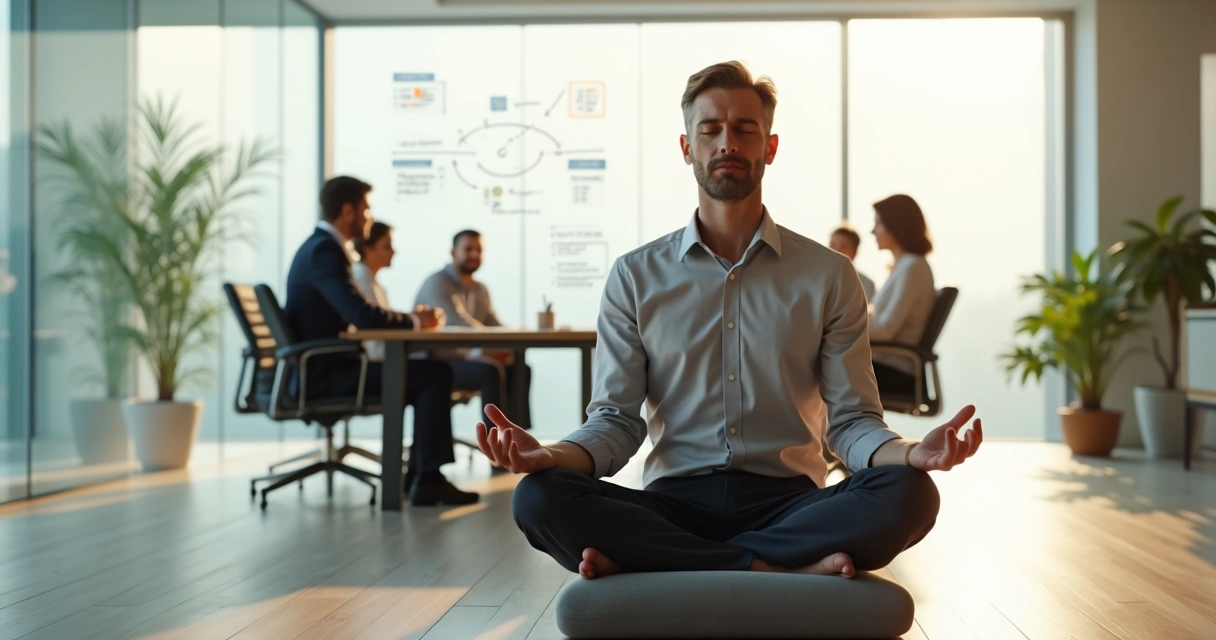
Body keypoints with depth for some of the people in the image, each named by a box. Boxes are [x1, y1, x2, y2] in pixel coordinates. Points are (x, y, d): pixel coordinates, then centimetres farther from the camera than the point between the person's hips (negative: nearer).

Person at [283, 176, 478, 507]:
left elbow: (355, 314, 19)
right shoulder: (325, 250, -17)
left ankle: (418, 474, 13)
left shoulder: (320, 246, 15)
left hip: (324, 366, 10)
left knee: (426, 371, 15)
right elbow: (363, 315, -27)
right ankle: (428, 477, -10)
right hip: (324, 372, -10)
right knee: (435, 373, -14)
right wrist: (415, 322, -10)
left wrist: (409, 318, 6)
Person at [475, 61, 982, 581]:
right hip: (674, 502, 0)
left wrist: (910, 454, -18)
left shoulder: (828, 275, 9)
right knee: (540, 498, -28)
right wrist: (552, 456, -18)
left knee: (908, 494, -30)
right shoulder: (635, 277, 10)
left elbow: (850, 420, 6)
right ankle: (775, 566, -25)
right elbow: (616, 418, 5)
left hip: (787, 500, 1)